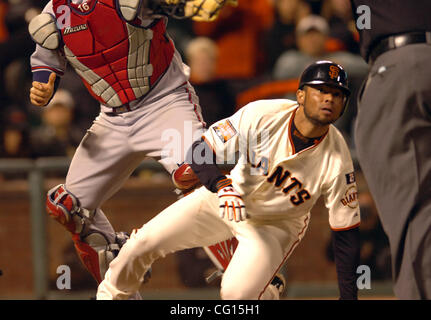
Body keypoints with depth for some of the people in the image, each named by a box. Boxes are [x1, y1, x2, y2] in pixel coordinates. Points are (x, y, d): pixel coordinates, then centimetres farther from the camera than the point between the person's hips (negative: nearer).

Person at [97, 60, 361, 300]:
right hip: (228, 198, 2)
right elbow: (200, 152, -19)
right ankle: (109, 295, 24)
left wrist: (349, 296, -20)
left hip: (277, 226, -2)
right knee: (144, 242, -4)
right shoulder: (261, 115, -26)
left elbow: (347, 233, -17)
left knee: (238, 294, -27)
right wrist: (221, 185, -40)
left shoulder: (337, 160, -26)